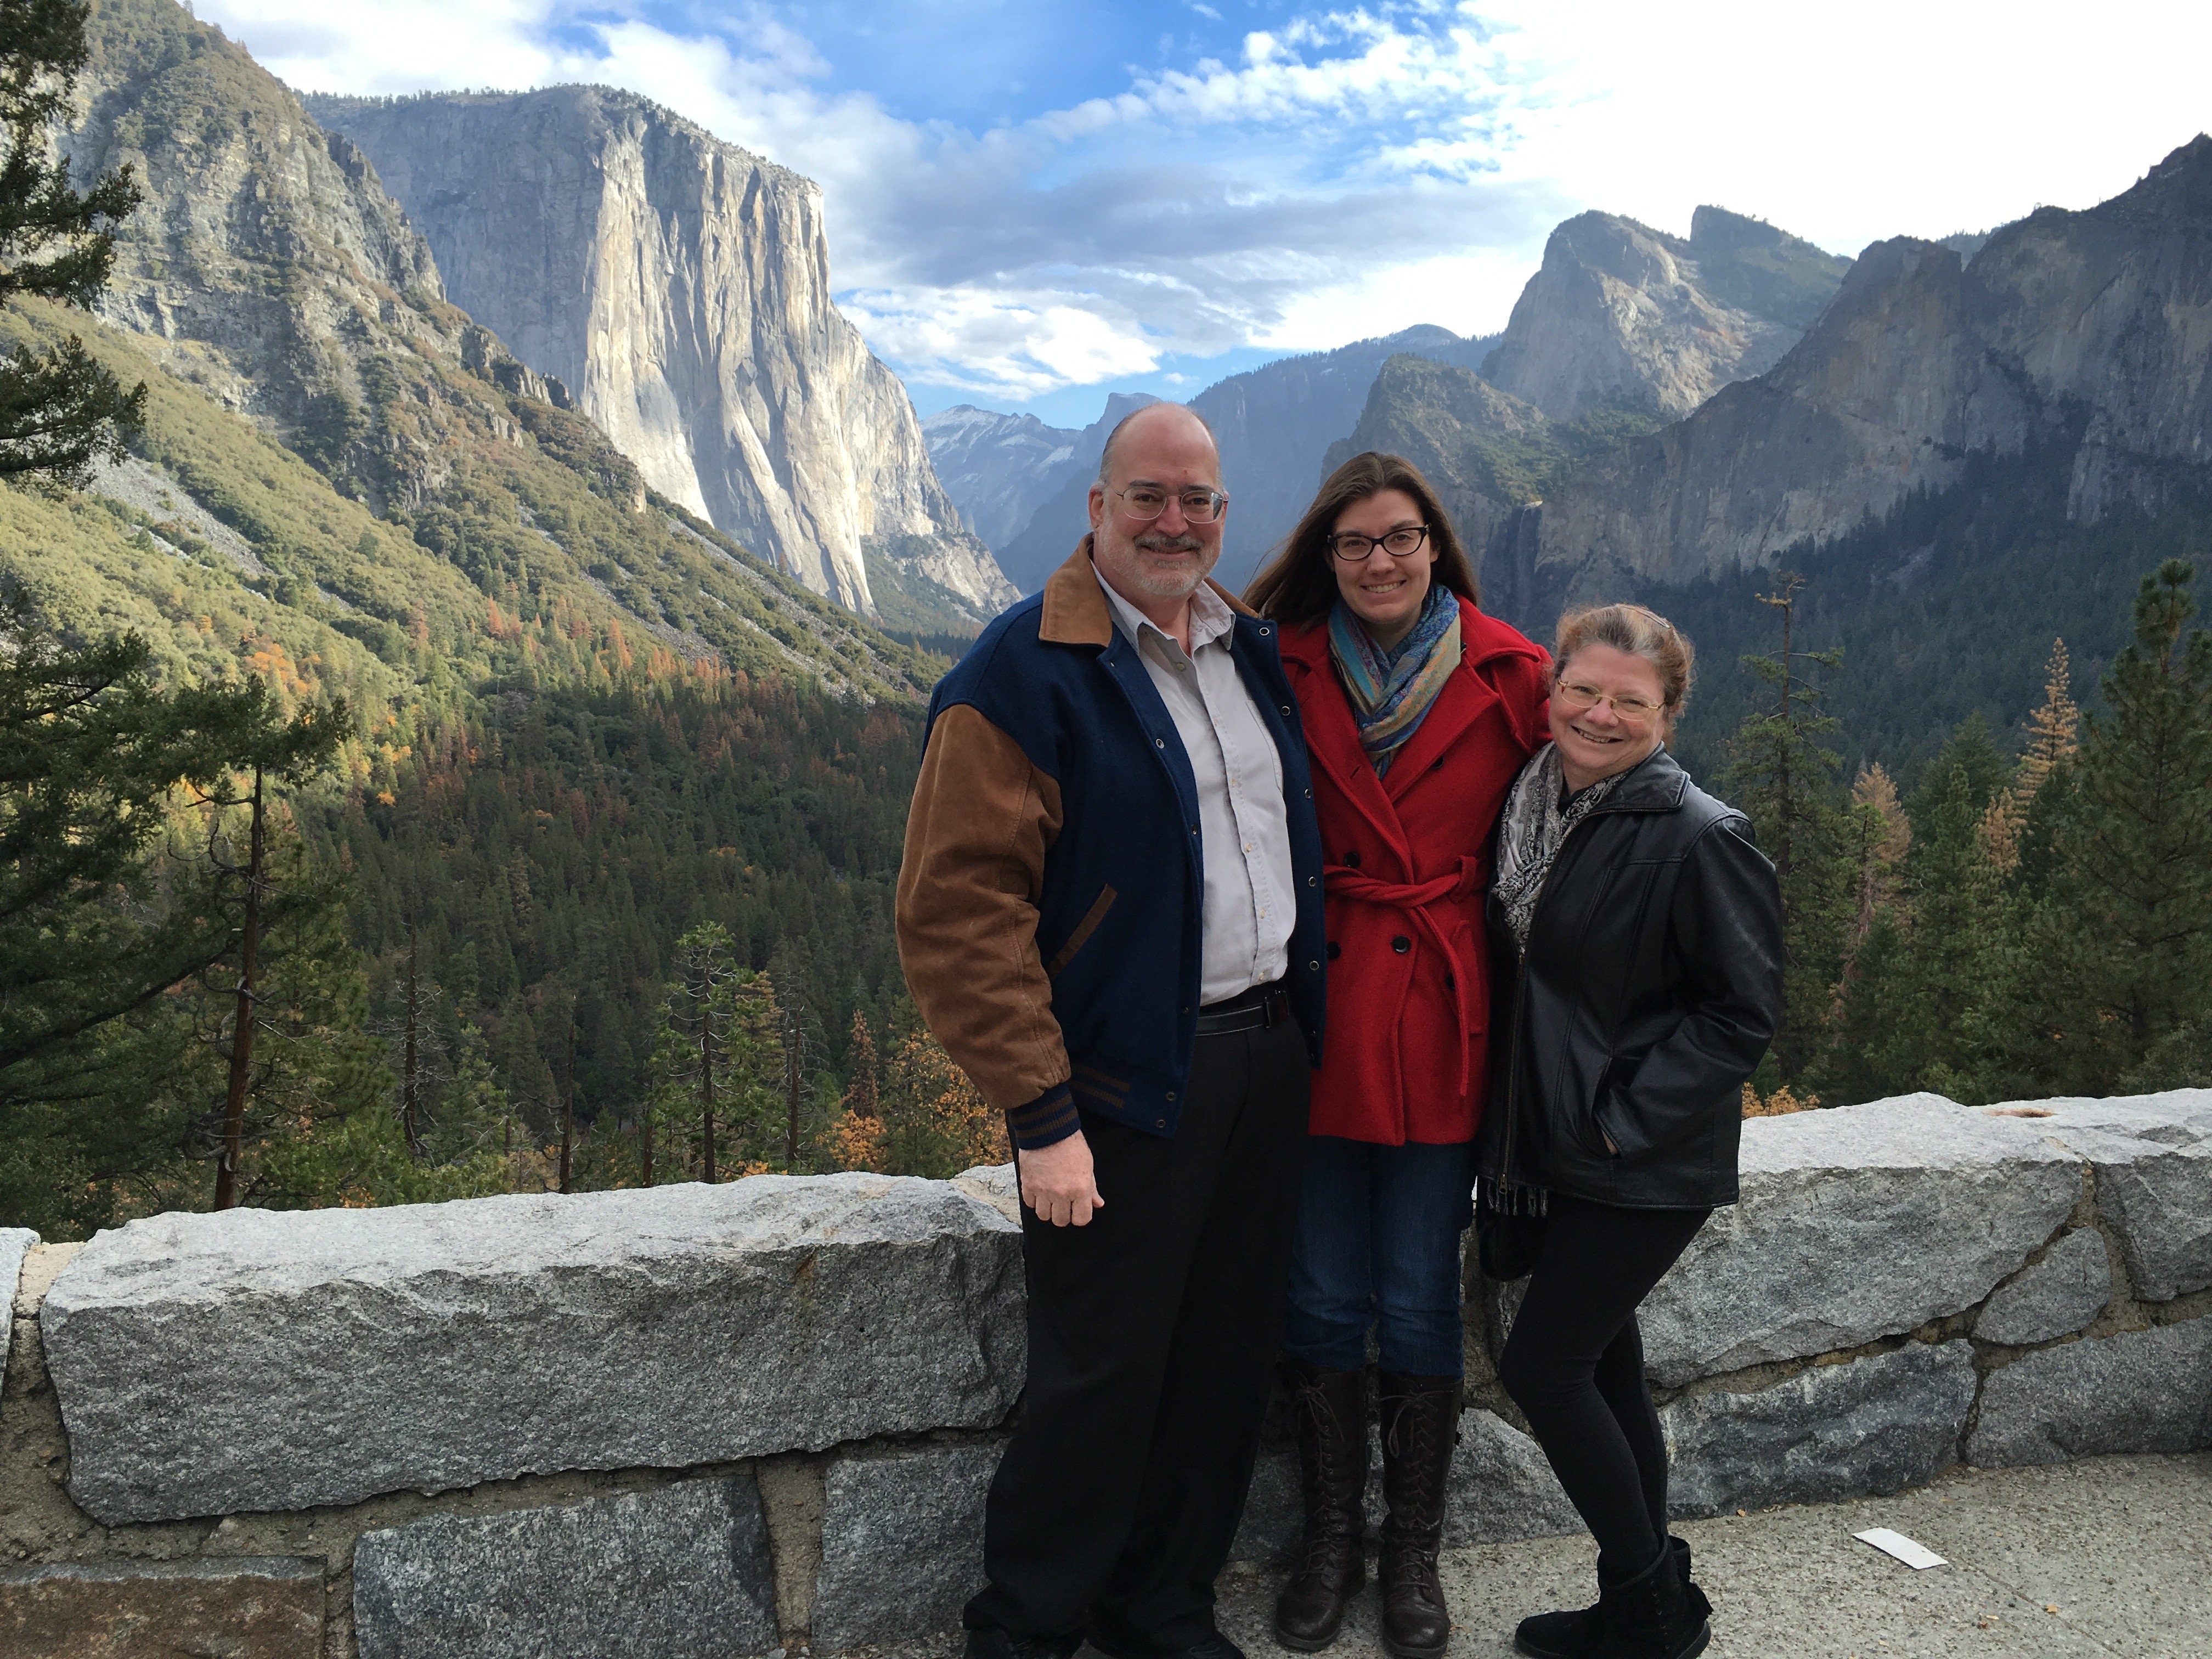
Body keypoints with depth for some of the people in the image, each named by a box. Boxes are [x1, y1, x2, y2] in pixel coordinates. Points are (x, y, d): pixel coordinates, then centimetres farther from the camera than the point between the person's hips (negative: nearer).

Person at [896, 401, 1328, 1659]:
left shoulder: (1256, 651, 11)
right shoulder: (1024, 673, -12)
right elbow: (959, 909, -17)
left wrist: (1302, 1023, 14)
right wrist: (1041, 1115, -19)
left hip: (1270, 1061, 7)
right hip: (1125, 1084, -7)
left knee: (1229, 1360, 15)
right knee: (1104, 1376, 3)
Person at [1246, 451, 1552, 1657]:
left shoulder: (1509, 680, -1)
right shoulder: (1286, 674, 0)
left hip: (1441, 1027, 0)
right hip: (1315, 1023, 1)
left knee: (1419, 1307, 9)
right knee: (1323, 1300, 11)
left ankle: (1413, 1548, 30)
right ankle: (1329, 1534, 32)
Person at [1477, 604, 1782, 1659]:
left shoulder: (1701, 839, -17)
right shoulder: (1532, 805, 4)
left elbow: (1744, 1011, -14)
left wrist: (1625, 1122, -17)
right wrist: (1506, 1134, 8)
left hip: (1645, 1164, -7)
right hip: (1547, 1150, 7)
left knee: (1541, 1366, -4)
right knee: (1603, 1365, 16)